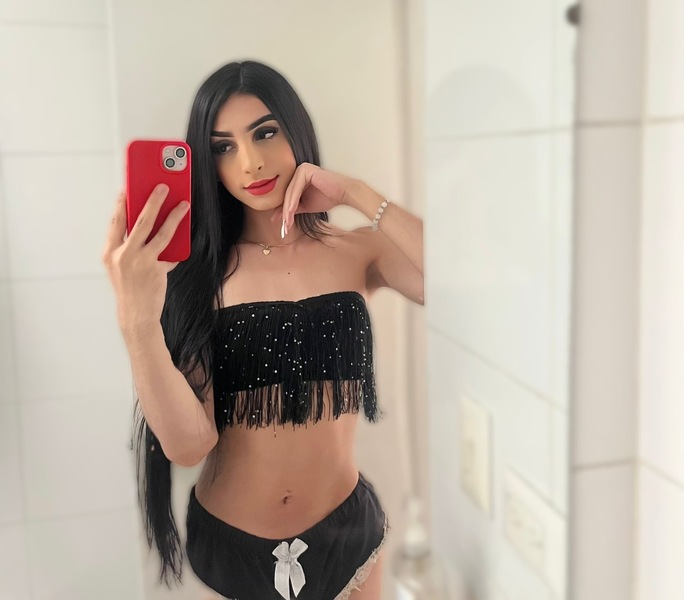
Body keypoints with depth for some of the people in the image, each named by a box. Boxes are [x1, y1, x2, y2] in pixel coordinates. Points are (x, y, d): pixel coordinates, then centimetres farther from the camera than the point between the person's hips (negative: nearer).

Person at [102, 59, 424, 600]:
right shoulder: (194, 271, -8)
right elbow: (188, 444, -18)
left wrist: (357, 195, -23)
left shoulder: (360, 252, -7)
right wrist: (138, 320, -34)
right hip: (225, 544, 0)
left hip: (345, 535, 0)